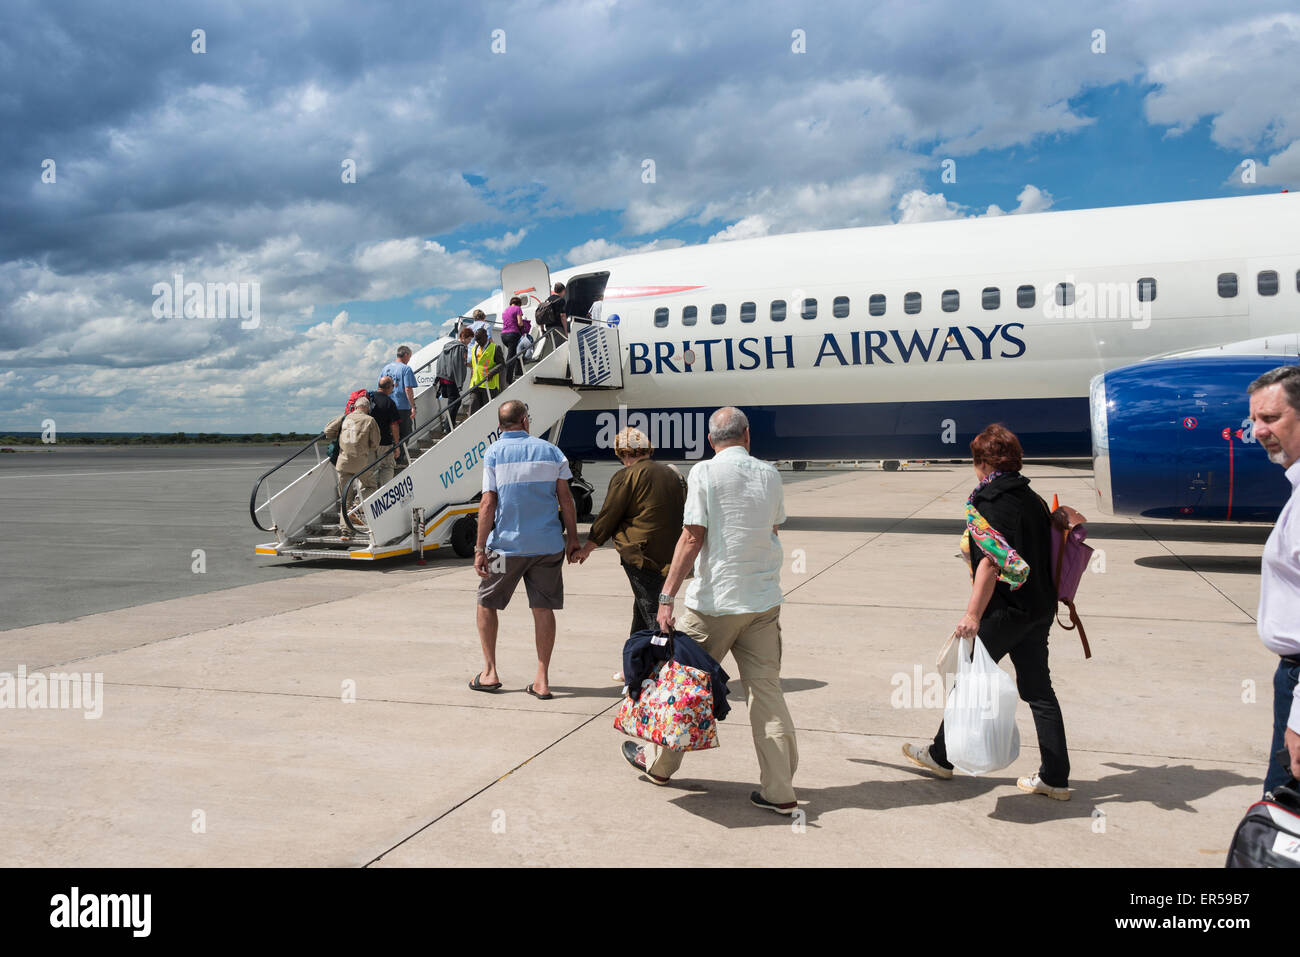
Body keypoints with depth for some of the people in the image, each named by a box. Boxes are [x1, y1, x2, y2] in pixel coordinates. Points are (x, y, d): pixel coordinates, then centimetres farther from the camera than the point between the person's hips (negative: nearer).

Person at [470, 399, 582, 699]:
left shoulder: (494, 453, -2)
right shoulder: (550, 451, 4)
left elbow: (488, 504, -9)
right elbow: (566, 500, 3)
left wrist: (480, 548, -7)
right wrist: (572, 540, 11)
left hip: (507, 544, -2)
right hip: (548, 544, 2)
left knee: (487, 603, 16)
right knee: (543, 608, 8)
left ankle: (490, 672, 18)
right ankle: (542, 680, 9)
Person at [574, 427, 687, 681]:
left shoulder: (627, 476, -6)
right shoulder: (674, 475, 15)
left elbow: (608, 516, -3)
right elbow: (682, 515, 21)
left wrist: (587, 548, 10)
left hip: (639, 553, -7)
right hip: (670, 556, 7)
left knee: (652, 614, -5)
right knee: (642, 611, 19)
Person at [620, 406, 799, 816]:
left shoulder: (705, 473, -9)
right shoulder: (769, 474, 5)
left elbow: (692, 538, -14)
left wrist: (667, 597, -13)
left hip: (715, 601, -4)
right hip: (764, 601, 4)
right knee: (766, 689, 6)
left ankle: (659, 764, 29)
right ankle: (779, 791, 6)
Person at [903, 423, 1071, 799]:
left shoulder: (984, 503, -15)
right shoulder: (1033, 499, 8)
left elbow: (991, 561, -23)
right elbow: (1048, 552, 13)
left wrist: (973, 614, -23)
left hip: (1004, 611, -7)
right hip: (1040, 608, 7)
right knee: (1038, 689, 12)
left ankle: (942, 755, 23)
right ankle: (1055, 777, 15)